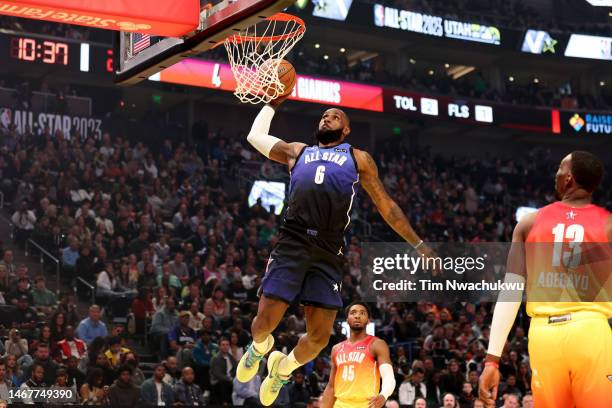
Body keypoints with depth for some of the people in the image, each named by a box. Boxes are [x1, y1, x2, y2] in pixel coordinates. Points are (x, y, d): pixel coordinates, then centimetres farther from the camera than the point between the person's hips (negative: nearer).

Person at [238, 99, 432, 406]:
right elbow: (255, 136, 30)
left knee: (319, 337, -4)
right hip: (292, 244, 0)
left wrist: (418, 244, 15)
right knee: (264, 322, -8)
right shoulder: (297, 151, 24)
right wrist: (273, 103, 36)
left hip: (328, 253, 0)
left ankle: (283, 368, 28)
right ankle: (260, 347, 30)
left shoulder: (358, 159, 19)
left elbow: (386, 206, 19)